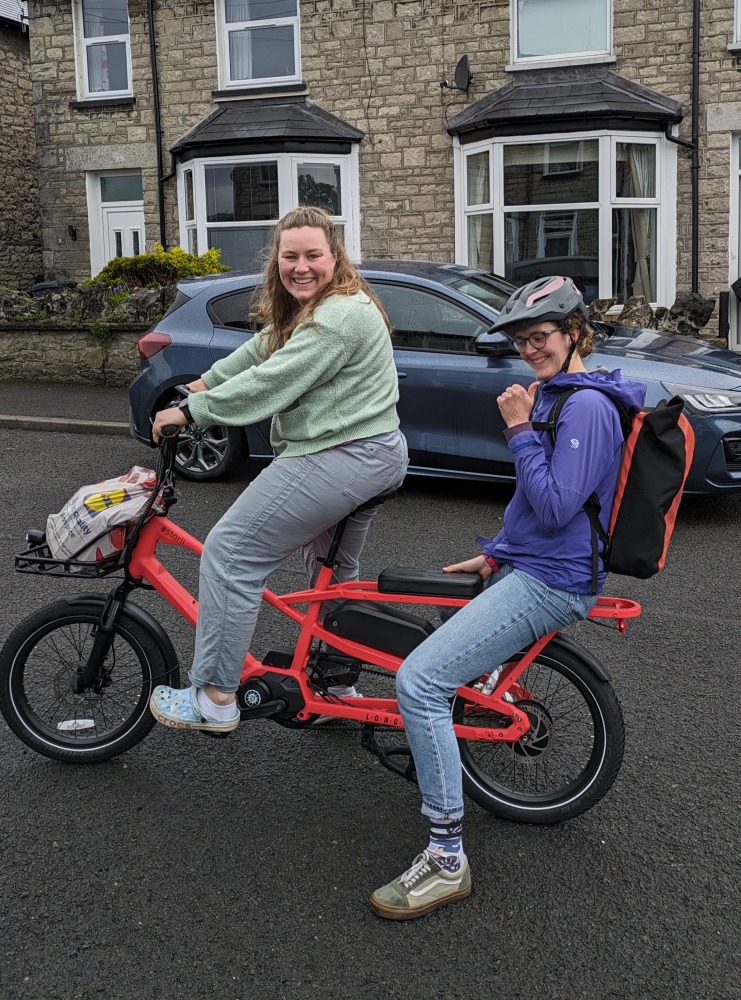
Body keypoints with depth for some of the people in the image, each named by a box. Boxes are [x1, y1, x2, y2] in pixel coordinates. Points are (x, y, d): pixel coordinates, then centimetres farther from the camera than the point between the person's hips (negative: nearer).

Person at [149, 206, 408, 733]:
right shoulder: (308, 308, 14)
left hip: (337, 460, -12)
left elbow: (267, 384, -23)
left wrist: (189, 411, -16)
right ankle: (338, 683, 39)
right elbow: (259, 351, 26)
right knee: (334, 571, 25)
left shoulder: (340, 316, -20)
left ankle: (214, 699, -3)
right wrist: (205, 383, 23)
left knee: (230, 555, -9)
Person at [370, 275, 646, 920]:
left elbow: (554, 507, -24)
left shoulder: (587, 406, -17)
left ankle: (448, 860, -17)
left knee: (418, 680, -23)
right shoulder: (555, 394, 16)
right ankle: (484, 680, 47)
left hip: (549, 581, -11)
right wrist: (494, 555, 16)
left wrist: (520, 429, -18)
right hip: (526, 565, 11)